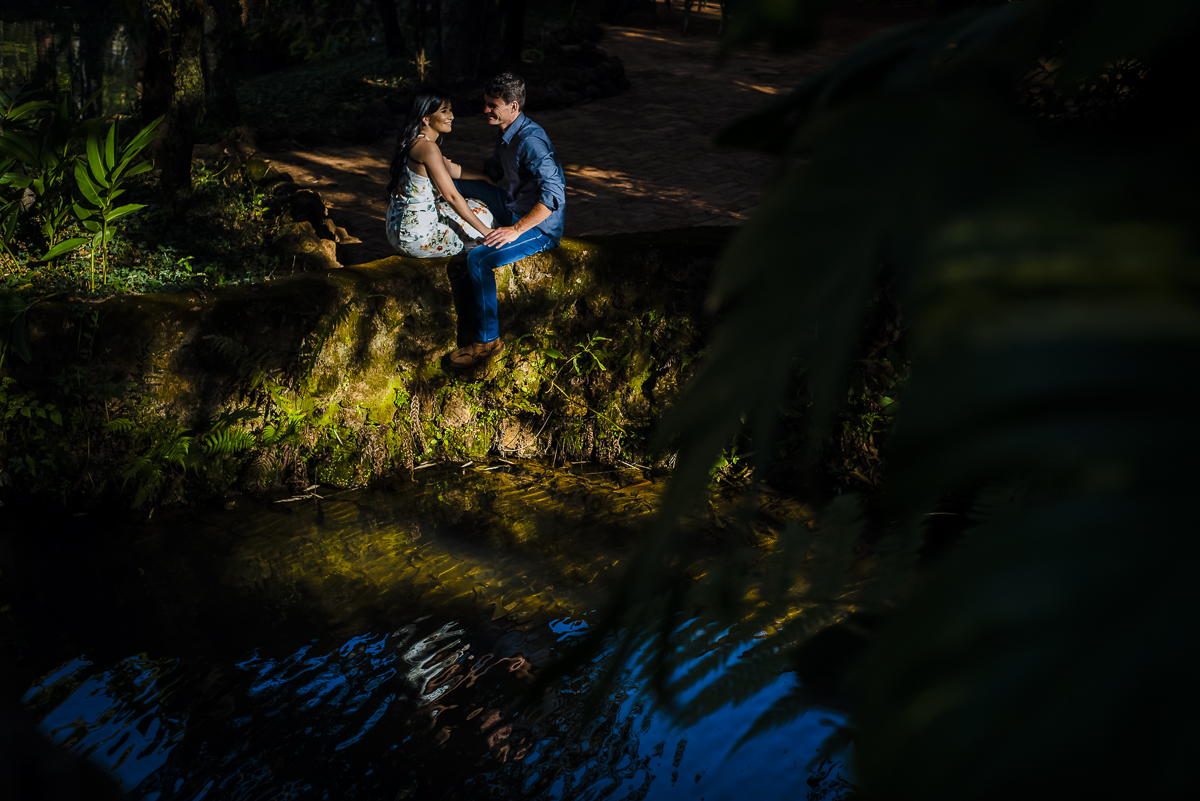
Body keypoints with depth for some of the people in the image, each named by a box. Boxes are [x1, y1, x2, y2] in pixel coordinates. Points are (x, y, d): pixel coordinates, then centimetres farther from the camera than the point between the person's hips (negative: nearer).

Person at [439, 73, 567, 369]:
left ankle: (488, 340, -18)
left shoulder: (530, 141, -26)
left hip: (541, 227, -10)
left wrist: (516, 230, -33)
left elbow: (554, 197, -33)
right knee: (459, 184, 14)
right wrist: (452, 169, 2)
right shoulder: (508, 135, 5)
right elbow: (491, 175, 18)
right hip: (516, 210, 10)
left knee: (478, 259, -28)